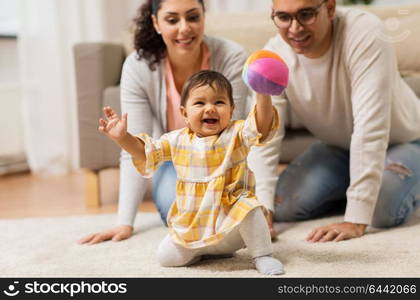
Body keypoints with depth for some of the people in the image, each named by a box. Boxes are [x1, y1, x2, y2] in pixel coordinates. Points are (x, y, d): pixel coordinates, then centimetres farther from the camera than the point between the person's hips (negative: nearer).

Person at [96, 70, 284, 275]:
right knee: (166, 257, -6)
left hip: (230, 223, -3)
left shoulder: (236, 134, -9)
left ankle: (262, 255, -8)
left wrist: (263, 95, -44)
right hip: (190, 225, 4)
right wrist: (123, 138, -12)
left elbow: (261, 128, -27)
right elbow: (146, 152, 6)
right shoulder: (177, 140, 0)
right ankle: (207, 250, 21)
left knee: (248, 210, -32)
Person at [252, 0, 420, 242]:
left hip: (400, 140, -4)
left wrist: (355, 221, -42)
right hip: (337, 146, 4)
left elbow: (370, 128, -40)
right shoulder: (273, 56, -20)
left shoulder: (365, 33, -35)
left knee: (383, 211, -30)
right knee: (283, 206, -13)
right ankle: (349, 186, 17)